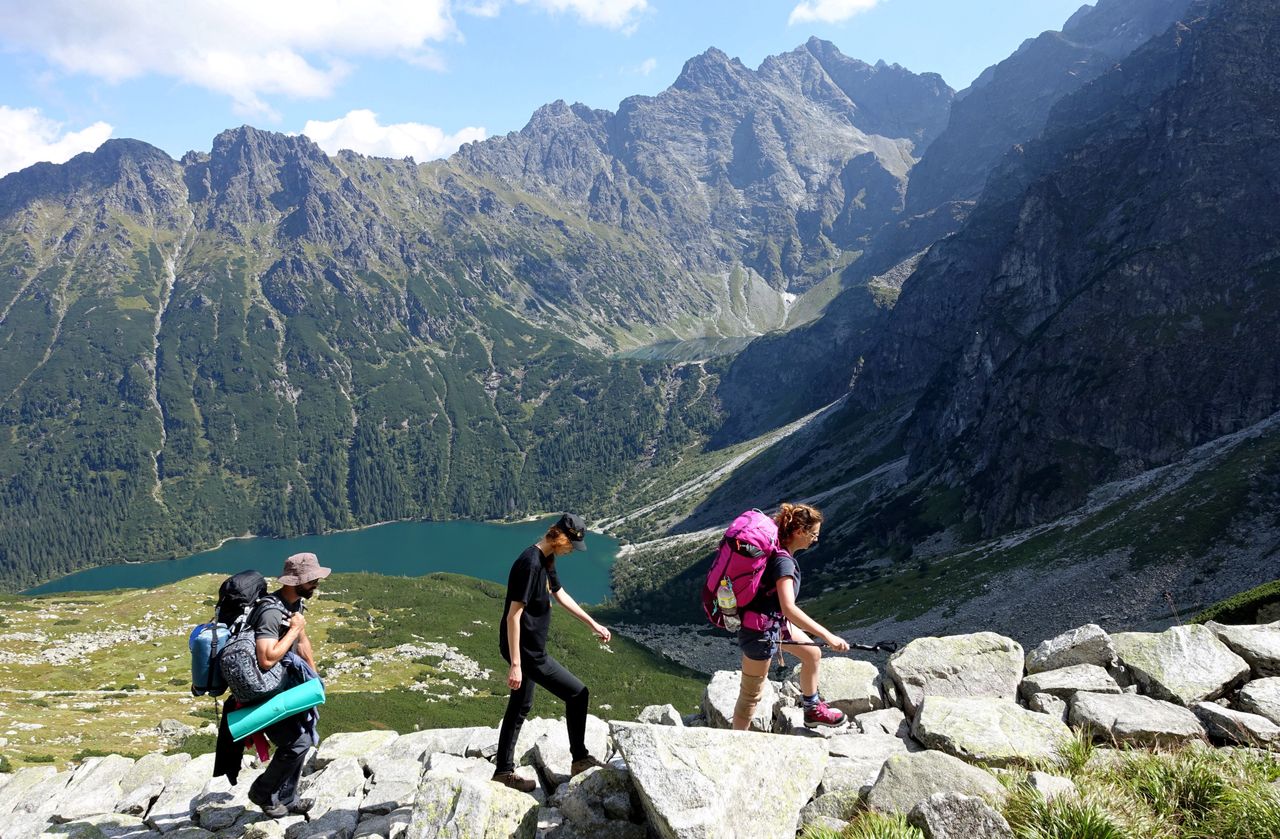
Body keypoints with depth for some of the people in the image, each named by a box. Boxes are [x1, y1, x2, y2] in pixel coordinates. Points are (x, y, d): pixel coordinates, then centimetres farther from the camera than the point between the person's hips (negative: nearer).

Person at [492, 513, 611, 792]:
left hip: (529, 648, 10)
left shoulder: (546, 560, 6)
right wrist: (515, 664, -25)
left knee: (520, 707, 19)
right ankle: (580, 758, 14)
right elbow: (513, 615, -25)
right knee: (577, 693, -1)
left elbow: (561, 595, 21)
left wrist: (594, 624, 23)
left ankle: (504, 771, 31)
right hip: (527, 652, -10)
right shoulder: (530, 563, -24)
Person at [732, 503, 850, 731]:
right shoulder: (783, 561, -30)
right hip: (759, 632, -10)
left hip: (775, 621, 10)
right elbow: (789, 609, -40)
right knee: (751, 695, 3)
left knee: (812, 654, 23)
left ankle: (813, 711, 41)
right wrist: (827, 636, -40)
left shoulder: (775, 547, -2)